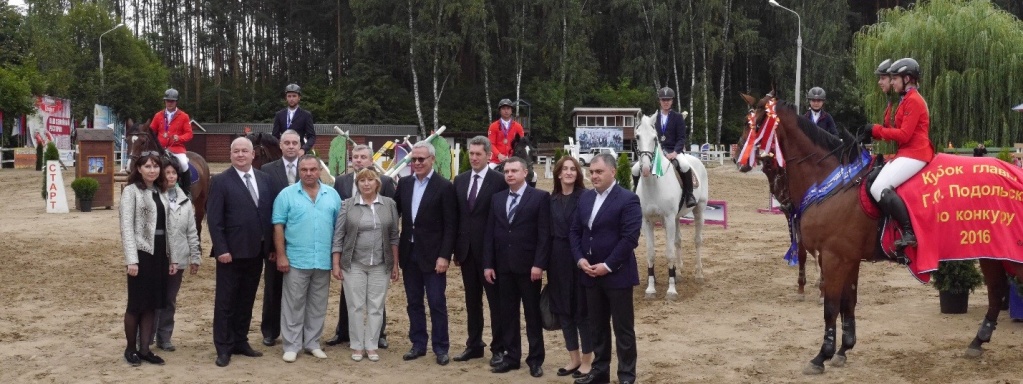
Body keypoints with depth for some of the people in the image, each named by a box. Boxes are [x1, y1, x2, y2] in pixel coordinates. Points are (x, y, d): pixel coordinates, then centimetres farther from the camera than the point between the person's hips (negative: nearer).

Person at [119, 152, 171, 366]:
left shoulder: (160, 192, 12)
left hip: (159, 254, 6)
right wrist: (131, 260, -18)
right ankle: (130, 349, 16)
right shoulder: (131, 191, -6)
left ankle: (144, 349, 15)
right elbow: (126, 228, -12)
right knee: (137, 304, 2)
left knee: (153, 303, 8)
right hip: (141, 253, -6)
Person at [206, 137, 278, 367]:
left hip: (256, 252, 5)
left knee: (246, 300, 13)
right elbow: (214, 219, -10)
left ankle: (240, 342, 24)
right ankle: (223, 348, 9)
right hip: (232, 252, -5)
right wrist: (221, 249, -16)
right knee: (226, 301, 3)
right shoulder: (221, 181, -5)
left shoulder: (266, 180, 8)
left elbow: (271, 214, 10)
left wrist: (271, 246, 6)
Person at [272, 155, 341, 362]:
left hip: (324, 260, 3)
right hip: (296, 260, -3)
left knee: (318, 305, 11)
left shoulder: (332, 195, 6)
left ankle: (312, 343, 22)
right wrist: (281, 256, -10)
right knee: (293, 305, 3)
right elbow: (278, 227, -5)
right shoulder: (286, 194, -3)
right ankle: (291, 345, 10)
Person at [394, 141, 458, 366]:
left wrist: (444, 256, -15)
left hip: (432, 255, -5)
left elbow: (450, 225, -10)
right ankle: (418, 345, 22)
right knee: (414, 303, 12)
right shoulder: (404, 183, 7)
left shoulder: (444, 187, -8)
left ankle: (441, 348, 11)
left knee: (437, 303, 2)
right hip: (409, 253, 5)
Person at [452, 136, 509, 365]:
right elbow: (456, 216, 11)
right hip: (466, 250, 5)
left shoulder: (500, 181, -8)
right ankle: (474, 345, 22)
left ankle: (498, 349, 10)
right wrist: (456, 248, 8)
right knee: (472, 301, 13)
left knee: (495, 301, 3)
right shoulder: (460, 180, 9)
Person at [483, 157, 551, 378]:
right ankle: (512, 356, 17)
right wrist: (488, 264, 3)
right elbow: (490, 234, 10)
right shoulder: (497, 199, 11)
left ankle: (535, 359, 12)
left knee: (533, 314, 4)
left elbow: (544, 234, -9)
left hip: (528, 266, -4)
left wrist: (539, 264, -15)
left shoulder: (540, 197, -4)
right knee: (507, 314, 9)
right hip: (503, 266, 5)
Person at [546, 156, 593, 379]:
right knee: (563, 310, 10)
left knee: (582, 310, 3)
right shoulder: (552, 200, 7)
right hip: (558, 260, 5)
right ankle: (574, 358, 23)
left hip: (580, 258, -5)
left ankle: (587, 361, 15)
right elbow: (548, 231, 8)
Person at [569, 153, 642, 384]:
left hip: (617, 274, -6)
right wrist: (580, 259, -4)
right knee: (597, 326, 15)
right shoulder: (585, 198, 10)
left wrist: (608, 265, -19)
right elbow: (574, 231, 12)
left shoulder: (628, 199, -11)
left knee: (623, 328, 3)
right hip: (590, 274, 6)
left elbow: (630, 238, -17)